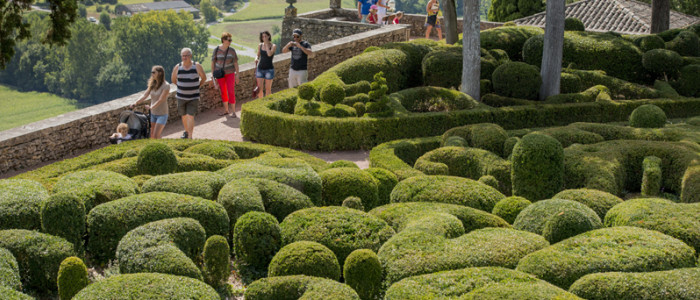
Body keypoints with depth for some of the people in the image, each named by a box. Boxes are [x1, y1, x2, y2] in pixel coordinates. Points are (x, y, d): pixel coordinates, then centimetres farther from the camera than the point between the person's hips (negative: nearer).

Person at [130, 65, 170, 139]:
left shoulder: (166, 85, -15)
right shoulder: (152, 84, 5)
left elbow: (161, 100, -22)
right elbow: (145, 96, 0)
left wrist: (151, 107, -34)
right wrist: (135, 103, -15)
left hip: (162, 114, -6)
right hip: (153, 113, 6)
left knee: (156, 136, -11)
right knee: (152, 136, 7)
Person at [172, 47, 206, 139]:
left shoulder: (197, 66, -8)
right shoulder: (177, 67, -5)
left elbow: (204, 78, 7)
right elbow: (173, 79, 13)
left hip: (193, 97, -2)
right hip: (181, 96, 2)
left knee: (190, 116, -11)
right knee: (184, 116, 16)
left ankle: (190, 137, -10)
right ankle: (186, 131, 39)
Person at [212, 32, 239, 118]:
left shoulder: (232, 50, -10)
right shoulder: (216, 50, -9)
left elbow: (236, 62, -6)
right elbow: (213, 62, -3)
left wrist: (237, 74, -9)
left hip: (230, 72, -2)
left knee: (231, 92, -8)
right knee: (223, 92, 10)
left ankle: (233, 111, 1)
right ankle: (226, 110, 24)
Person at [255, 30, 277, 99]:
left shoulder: (273, 46, -6)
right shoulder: (260, 45, 5)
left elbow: (269, 54, -24)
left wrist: (266, 44, -16)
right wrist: (256, 59, -6)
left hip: (269, 69, -3)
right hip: (260, 69, 3)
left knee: (268, 89, 1)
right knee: (259, 88, 1)